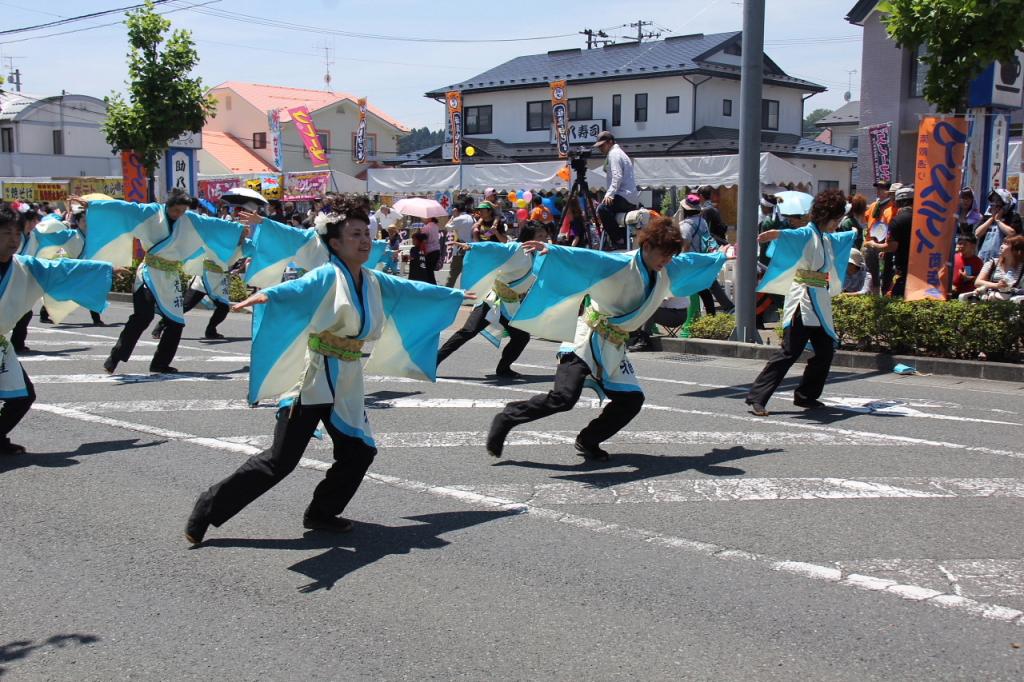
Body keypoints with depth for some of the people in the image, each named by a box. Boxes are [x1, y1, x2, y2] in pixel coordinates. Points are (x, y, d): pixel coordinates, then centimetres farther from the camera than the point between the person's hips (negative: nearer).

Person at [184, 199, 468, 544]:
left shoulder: (374, 282, 9)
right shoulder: (327, 277, -13)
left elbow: (413, 290, 25)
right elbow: (297, 288, -34)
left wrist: (454, 295, 38)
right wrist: (266, 295, -56)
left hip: (347, 383, 8)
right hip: (313, 378, -8)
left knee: (359, 451, 9)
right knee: (279, 460, -10)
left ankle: (321, 514, 26)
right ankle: (210, 507, 2)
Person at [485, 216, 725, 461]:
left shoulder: (669, 270, 5)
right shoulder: (620, 265, -20)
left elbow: (693, 261, 24)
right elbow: (584, 257, -33)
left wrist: (722, 256, 40)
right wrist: (551, 250, -50)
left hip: (614, 347, 8)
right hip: (588, 340, -8)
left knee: (632, 399, -1)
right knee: (564, 397, -23)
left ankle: (588, 441, 14)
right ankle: (508, 417, -7)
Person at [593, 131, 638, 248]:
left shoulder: (614, 154, -5)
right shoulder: (618, 153, 27)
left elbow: (617, 177, -19)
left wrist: (609, 194, -27)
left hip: (626, 197, -11)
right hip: (632, 199, 11)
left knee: (602, 209, -28)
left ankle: (618, 240, -26)